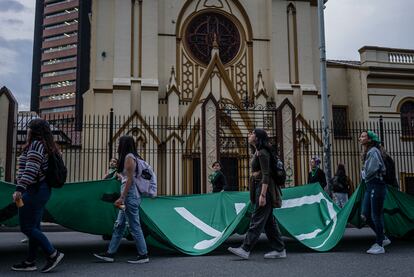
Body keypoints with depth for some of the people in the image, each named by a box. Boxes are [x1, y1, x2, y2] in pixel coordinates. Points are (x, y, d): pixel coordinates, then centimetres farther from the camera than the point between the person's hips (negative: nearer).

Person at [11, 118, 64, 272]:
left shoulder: (36, 145, -13)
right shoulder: (47, 146, 16)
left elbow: (30, 170, -24)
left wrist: (19, 189, -29)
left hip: (33, 190, -10)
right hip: (42, 189, 10)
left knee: (27, 227, -5)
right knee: (34, 227, 12)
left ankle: (53, 254, -6)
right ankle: (30, 262, 17)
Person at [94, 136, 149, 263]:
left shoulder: (129, 157, -11)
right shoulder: (130, 157, 17)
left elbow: (130, 179, -17)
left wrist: (122, 198, -18)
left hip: (130, 195, -10)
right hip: (128, 196, 10)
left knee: (134, 226, -4)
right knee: (119, 225, 12)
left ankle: (143, 255, 3)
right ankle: (110, 254, 18)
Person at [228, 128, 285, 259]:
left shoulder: (262, 153, -13)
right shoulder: (257, 152, 18)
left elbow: (266, 175, -20)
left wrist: (262, 195, -24)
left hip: (264, 188, -10)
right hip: (259, 187, 10)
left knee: (257, 219, -8)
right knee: (269, 221, 10)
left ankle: (245, 249, -6)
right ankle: (279, 250, 14)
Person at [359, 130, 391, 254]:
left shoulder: (374, 151, -12)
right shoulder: (366, 153, 16)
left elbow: (372, 170, -21)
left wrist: (364, 175, -3)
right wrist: (364, 177, -3)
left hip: (376, 186, -9)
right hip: (369, 187, 9)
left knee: (376, 216, -3)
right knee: (365, 216, 9)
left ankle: (379, 245, 7)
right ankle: (383, 238, 22)